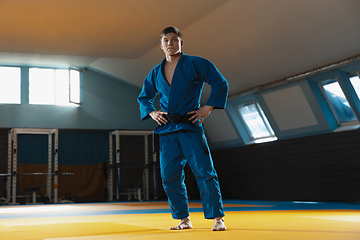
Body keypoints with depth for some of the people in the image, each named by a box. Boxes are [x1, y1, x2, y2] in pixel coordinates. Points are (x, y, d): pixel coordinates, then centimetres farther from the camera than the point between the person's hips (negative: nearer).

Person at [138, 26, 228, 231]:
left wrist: (208, 108, -7)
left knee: (204, 172, -9)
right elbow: (144, 97, 26)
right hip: (167, 130, 5)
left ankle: (218, 218, 0)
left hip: (190, 127, -5)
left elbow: (221, 83, -1)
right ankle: (184, 219, 16)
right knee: (170, 177, 3)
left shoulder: (195, 64, -1)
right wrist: (151, 112, 8)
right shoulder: (156, 73, 13)